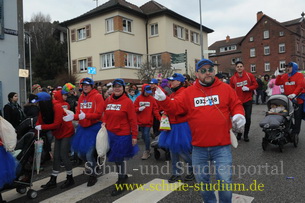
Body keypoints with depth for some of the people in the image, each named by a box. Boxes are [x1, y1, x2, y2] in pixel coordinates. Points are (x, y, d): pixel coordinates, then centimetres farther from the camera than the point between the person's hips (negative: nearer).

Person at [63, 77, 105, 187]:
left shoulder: (97, 96, -9)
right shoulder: (81, 97, 10)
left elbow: (98, 114, -16)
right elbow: (79, 113, 8)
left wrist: (86, 115, -28)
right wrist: (72, 117, -12)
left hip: (94, 127, -6)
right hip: (82, 127, 7)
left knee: (89, 153, -4)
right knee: (80, 153, 11)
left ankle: (92, 175, 19)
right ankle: (93, 165, 40)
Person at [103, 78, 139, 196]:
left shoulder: (127, 101, -11)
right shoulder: (108, 101, 5)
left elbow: (133, 120, -11)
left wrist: (134, 136, -12)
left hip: (123, 135, -5)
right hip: (110, 134, 6)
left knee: (119, 158, 3)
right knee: (116, 158, 18)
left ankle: (121, 184, 23)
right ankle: (122, 176, 42)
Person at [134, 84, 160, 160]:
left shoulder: (152, 99, -2)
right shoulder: (138, 98, 2)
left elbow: (155, 109, -5)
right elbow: (134, 108, 3)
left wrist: (159, 118, -15)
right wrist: (139, 109, -18)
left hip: (148, 121, -2)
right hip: (140, 121, 3)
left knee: (146, 135, -7)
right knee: (143, 135, 11)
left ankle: (147, 151, 6)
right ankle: (148, 148, 30)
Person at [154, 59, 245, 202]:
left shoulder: (225, 88, 2)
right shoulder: (189, 92, 2)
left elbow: (236, 105, 6)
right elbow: (175, 106, -3)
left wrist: (238, 115, -15)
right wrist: (163, 100, -20)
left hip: (222, 146, -1)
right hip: (199, 147, 2)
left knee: (225, 181, 3)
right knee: (202, 180, 19)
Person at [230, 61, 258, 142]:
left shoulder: (249, 75, -1)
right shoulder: (233, 78, -1)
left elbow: (255, 85, 4)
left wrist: (248, 88, -14)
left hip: (248, 100, 0)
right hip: (238, 101, 0)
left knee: (248, 118, 2)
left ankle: (246, 134, 18)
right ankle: (239, 133, 22)